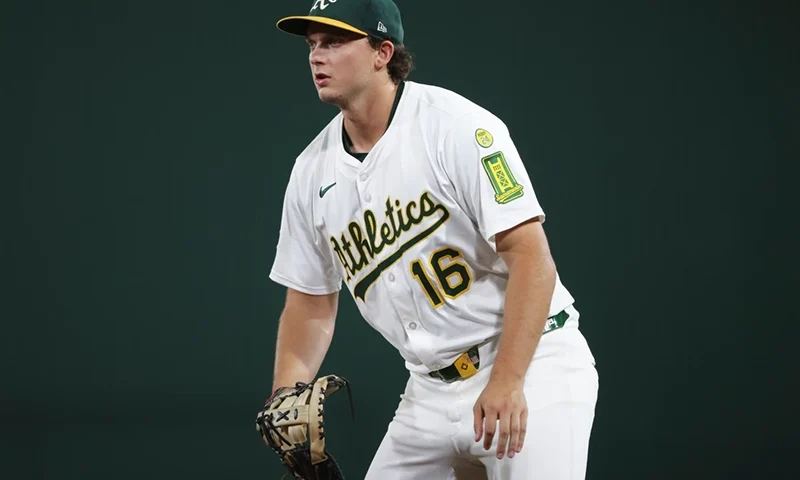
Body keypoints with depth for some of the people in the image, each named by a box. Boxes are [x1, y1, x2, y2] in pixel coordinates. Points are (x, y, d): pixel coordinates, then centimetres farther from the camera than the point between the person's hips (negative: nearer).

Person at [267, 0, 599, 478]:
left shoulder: (458, 126, -14)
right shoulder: (312, 170, 6)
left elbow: (531, 257, -19)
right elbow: (311, 302, 14)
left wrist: (506, 383, -27)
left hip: (532, 367, -6)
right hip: (431, 392, 6)